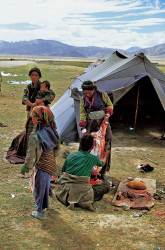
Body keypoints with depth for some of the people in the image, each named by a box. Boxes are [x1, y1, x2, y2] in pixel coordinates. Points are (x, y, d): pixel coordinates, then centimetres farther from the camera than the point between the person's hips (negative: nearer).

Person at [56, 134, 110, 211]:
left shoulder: (70, 156, 5)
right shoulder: (93, 158, -3)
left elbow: (63, 171, 21)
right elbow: (102, 163, 22)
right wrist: (105, 156, 46)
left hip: (66, 192, 5)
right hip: (81, 192, -4)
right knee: (106, 185, 8)